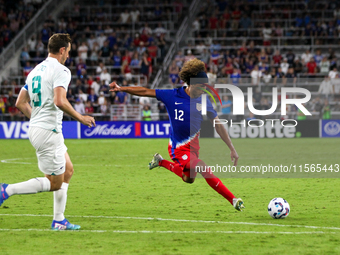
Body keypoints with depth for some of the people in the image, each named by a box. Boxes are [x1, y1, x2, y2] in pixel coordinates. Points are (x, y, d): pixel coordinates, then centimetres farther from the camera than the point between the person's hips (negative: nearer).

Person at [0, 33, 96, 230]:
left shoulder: (36, 70, 14)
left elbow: (20, 103, 16)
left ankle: (59, 220, 19)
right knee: (55, 183, -2)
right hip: (49, 131, -10)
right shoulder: (61, 70, -12)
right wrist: (80, 118, -15)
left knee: (68, 170, 18)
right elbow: (59, 101, -27)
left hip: (36, 128, 10)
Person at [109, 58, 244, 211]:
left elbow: (218, 126, 1)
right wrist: (122, 89, -17)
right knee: (206, 171, -20)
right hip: (178, 148, -5)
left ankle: (161, 162, 38)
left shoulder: (204, 102, -4)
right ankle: (233, 200, -10)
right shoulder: (173, 96, -13)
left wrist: (232, 149, -1)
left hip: (194, 144, 5)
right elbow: (145, 92, -8)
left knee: (188, 179, 17)